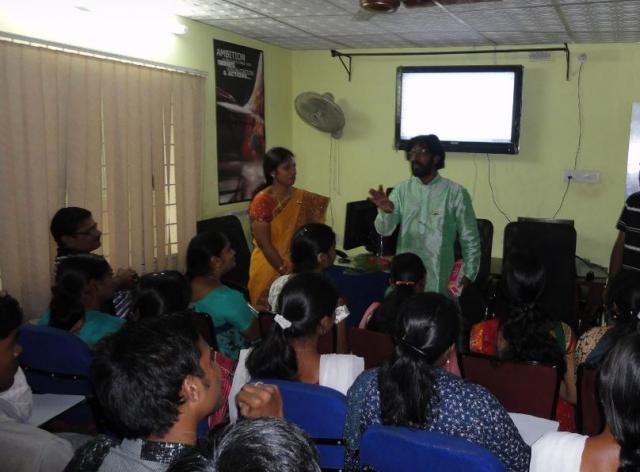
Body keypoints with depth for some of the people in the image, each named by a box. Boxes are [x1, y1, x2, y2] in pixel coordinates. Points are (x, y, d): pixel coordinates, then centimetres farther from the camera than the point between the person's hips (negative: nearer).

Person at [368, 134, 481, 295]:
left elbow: (470, 239, 0)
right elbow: (384, 230, -4)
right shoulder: (402, 189, 4)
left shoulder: (456, 193, -4)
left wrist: (468, 277, -3)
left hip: (439, 281, -2)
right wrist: (386, 211, -25)